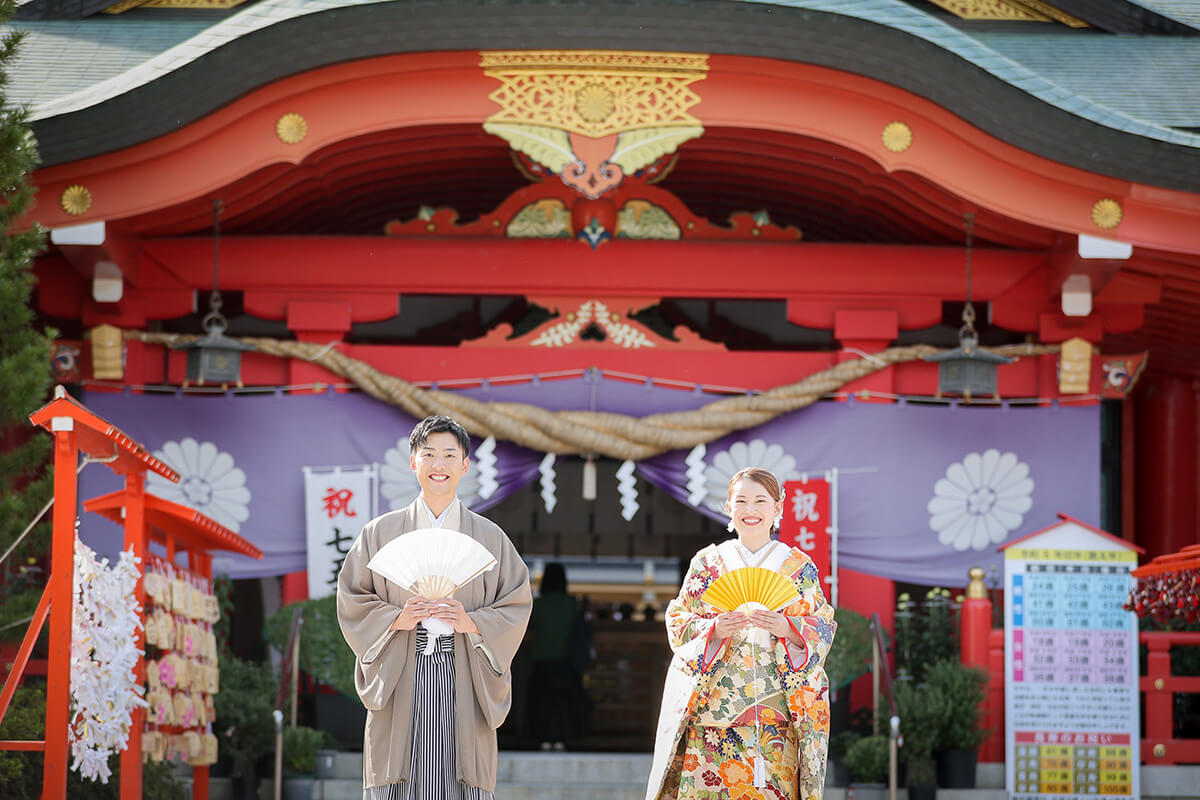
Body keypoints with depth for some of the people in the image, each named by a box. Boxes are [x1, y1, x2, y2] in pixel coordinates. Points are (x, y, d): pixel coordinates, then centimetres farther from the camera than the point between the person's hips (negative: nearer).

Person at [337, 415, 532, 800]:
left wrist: (472, 622, -11)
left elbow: (517, 605, 7)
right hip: (400, 680, 0)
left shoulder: (490, 537, 10)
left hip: (463, 682, 0)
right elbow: (351, 600, 7)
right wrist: (395, 619, -11)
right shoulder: (380, 533, 9)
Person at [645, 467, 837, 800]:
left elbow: (824, 629, 5)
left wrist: (785, 627, -15)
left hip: (777, 711, 0)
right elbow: (678, 623, 7)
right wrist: (715, 629, -13)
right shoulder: (706, 562, 10)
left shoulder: (800, 566, 9)